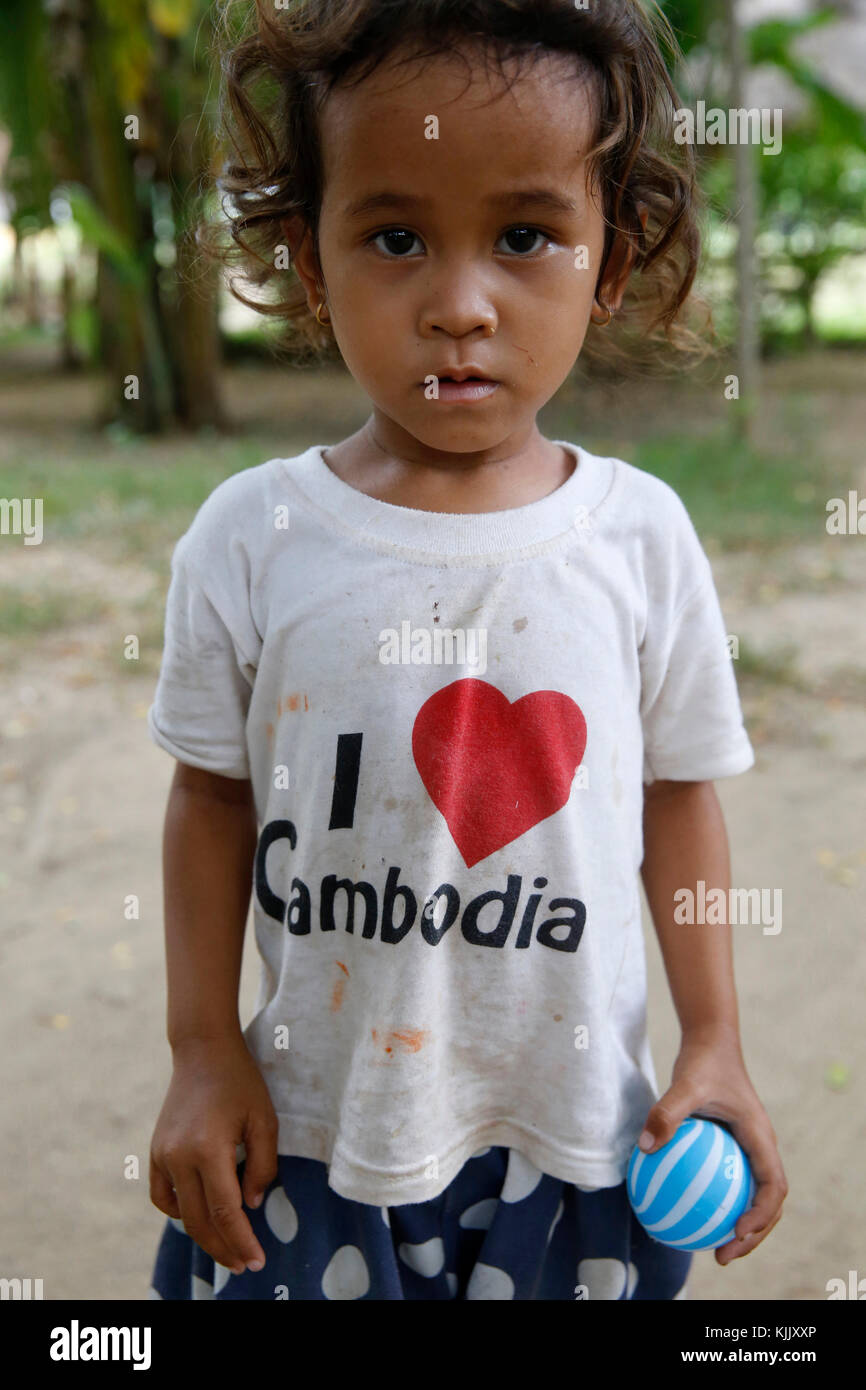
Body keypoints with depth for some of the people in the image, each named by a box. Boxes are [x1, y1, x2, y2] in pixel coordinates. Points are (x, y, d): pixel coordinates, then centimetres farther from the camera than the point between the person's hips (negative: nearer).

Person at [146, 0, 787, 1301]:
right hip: (313, 1125, 0)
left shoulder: (642, 533, -9)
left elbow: (678, 794, 1)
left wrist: (716, 1041, 2)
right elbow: (212, 796, -2)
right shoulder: (252, 535, -11)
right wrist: (202, 1052, -2)